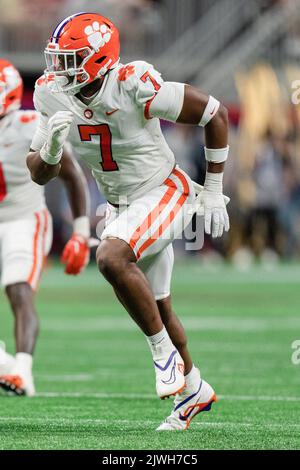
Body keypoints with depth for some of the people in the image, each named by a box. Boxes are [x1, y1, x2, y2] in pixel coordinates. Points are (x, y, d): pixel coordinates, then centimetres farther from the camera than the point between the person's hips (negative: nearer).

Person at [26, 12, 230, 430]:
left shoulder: (136, 88, -29)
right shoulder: (55, 95, -10)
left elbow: (216, 115, -18)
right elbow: (40, 174, -3)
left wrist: (213, 193, -12)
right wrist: (52, 144, -27)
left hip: (162, 193, -7)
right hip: (120, 205, 7)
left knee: (111, 258, -32)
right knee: (153, 305, 17)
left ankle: (164, 352, -13)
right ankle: (194, 389, 38)